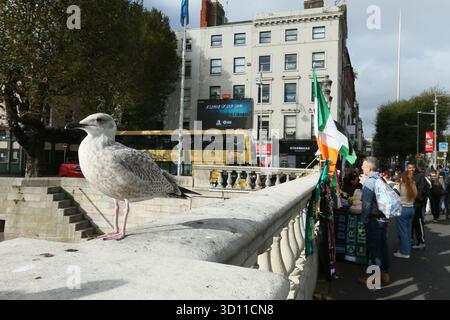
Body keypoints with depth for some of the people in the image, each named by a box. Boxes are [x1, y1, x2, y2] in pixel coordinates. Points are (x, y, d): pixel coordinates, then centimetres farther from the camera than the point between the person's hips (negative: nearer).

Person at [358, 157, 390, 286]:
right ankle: (385, 274, 27)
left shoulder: (369, 181, -17)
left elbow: (366, 203, -21)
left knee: (374, 248, 2)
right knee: (383, 245, 16)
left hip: (374, 219, -8)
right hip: (384, 217, 8)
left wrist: (364, 219, -12)